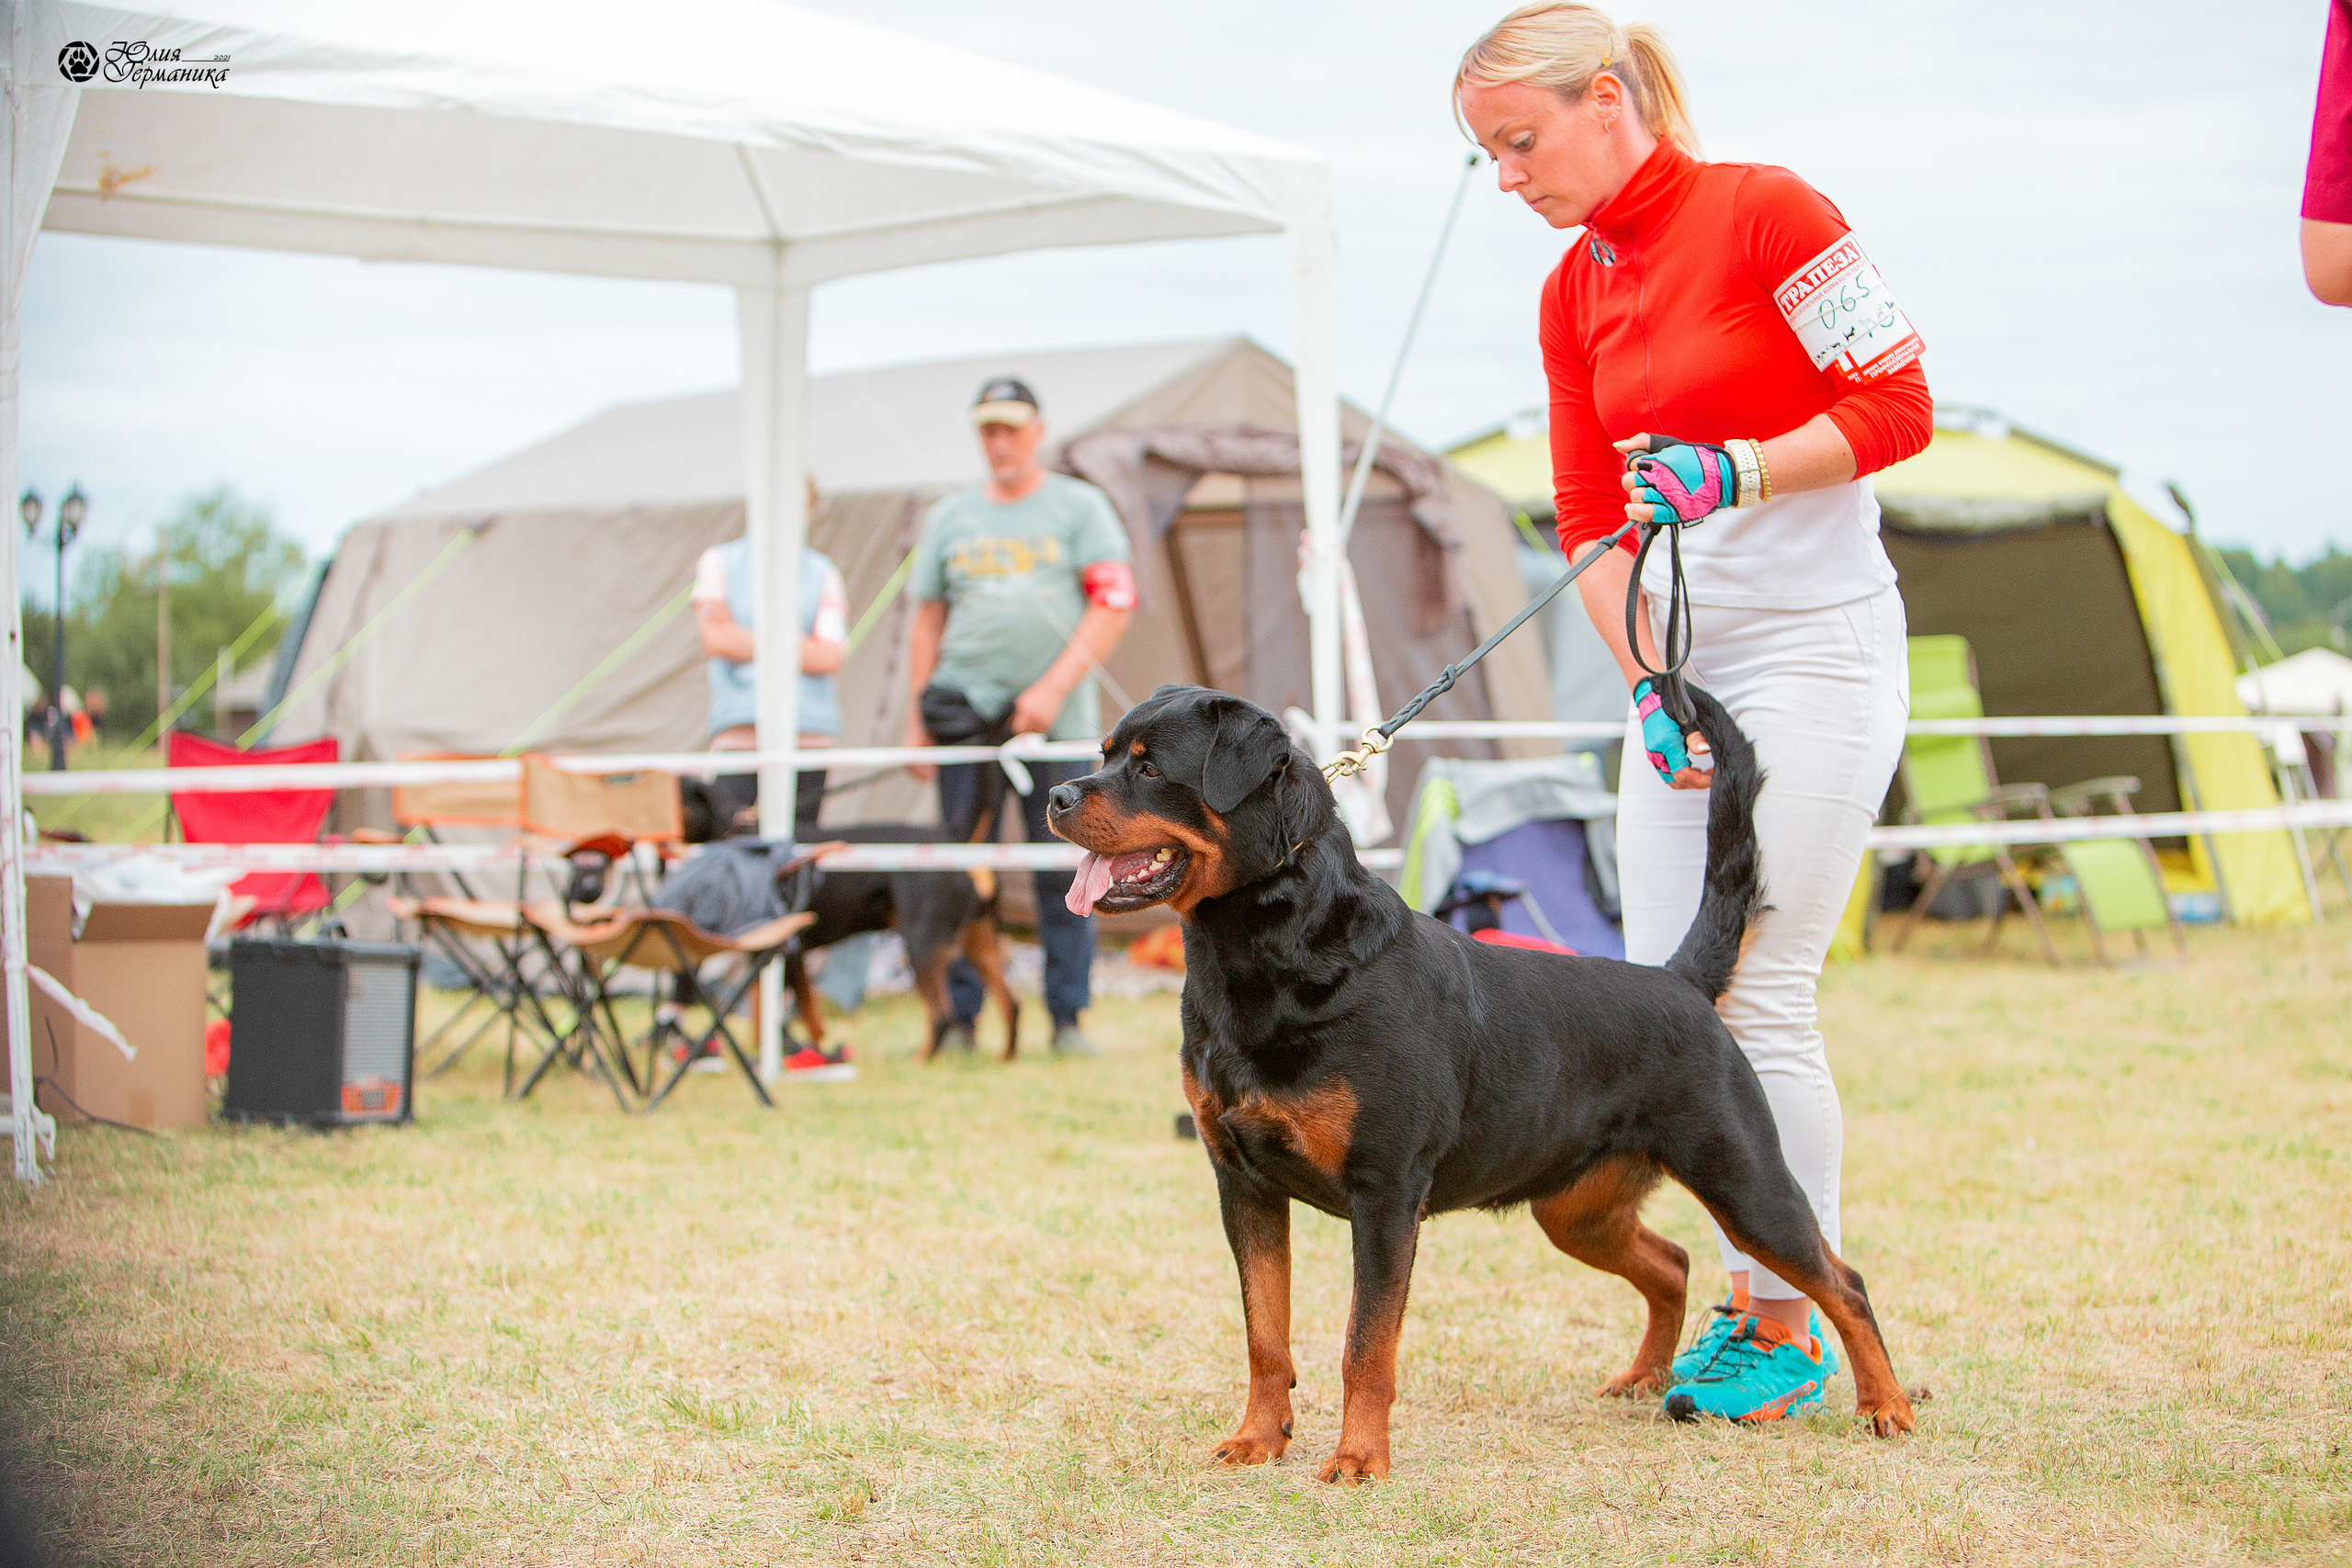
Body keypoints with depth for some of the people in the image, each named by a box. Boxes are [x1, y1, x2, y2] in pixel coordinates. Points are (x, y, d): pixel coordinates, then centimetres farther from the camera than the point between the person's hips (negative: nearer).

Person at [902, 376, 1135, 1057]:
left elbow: (1113, 606, -1)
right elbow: (927, 622, 15)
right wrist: (916, 722, 7)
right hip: (966, 715, 2)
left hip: (1058, 719, -2)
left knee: (1064, 871, -3)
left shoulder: (1080, 507, 7)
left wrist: (1053, 689, -11)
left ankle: (1068, 1019, 4)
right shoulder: (950, 516, 14)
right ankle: (960, 1019, 4)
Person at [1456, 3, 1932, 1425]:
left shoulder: (1763, 210, -10)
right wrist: (1648, 685, 0)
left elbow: (1898, 408, -11)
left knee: (1756, 991, -9)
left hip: (1817, 646, -7)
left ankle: (1794, 1333, 2)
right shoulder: (1575, 293, 11)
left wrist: (1737, 472, -21)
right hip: (1687, 658, 7)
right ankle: (1748, 1300, 14)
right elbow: (1590, 518, 11)